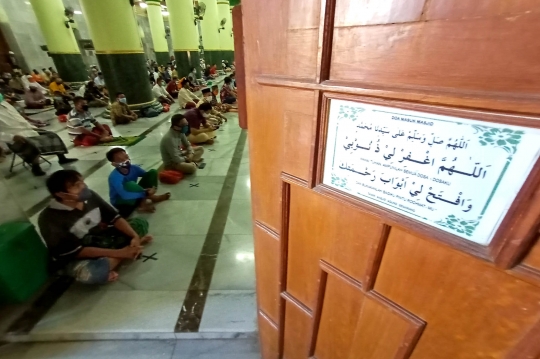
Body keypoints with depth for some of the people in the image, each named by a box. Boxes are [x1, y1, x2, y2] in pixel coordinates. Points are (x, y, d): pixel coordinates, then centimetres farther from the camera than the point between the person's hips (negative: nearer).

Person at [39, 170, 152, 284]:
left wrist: (134, 236, -23)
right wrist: (118, 253, -30)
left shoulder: (90, 196, -11)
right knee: (89, 273, -40)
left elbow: (114, 217, -6)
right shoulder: (50, 219, -24)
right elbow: (75, 251, -24)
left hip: (100, 238, 6)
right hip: (74, 257, -5)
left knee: (140, 223, -3)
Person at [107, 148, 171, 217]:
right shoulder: (114, 177, -28)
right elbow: (125, 195, -39)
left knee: (153, 172, -6)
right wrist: (145, 193, -37)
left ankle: (143, 201, -15)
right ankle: (152, 197, -17)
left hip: (134, 197, 6)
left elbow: (149, 175, -5)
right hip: (120, 202, -6)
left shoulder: (134, 168, -11)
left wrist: (154, 187, -26)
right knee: (129, 184, -39)